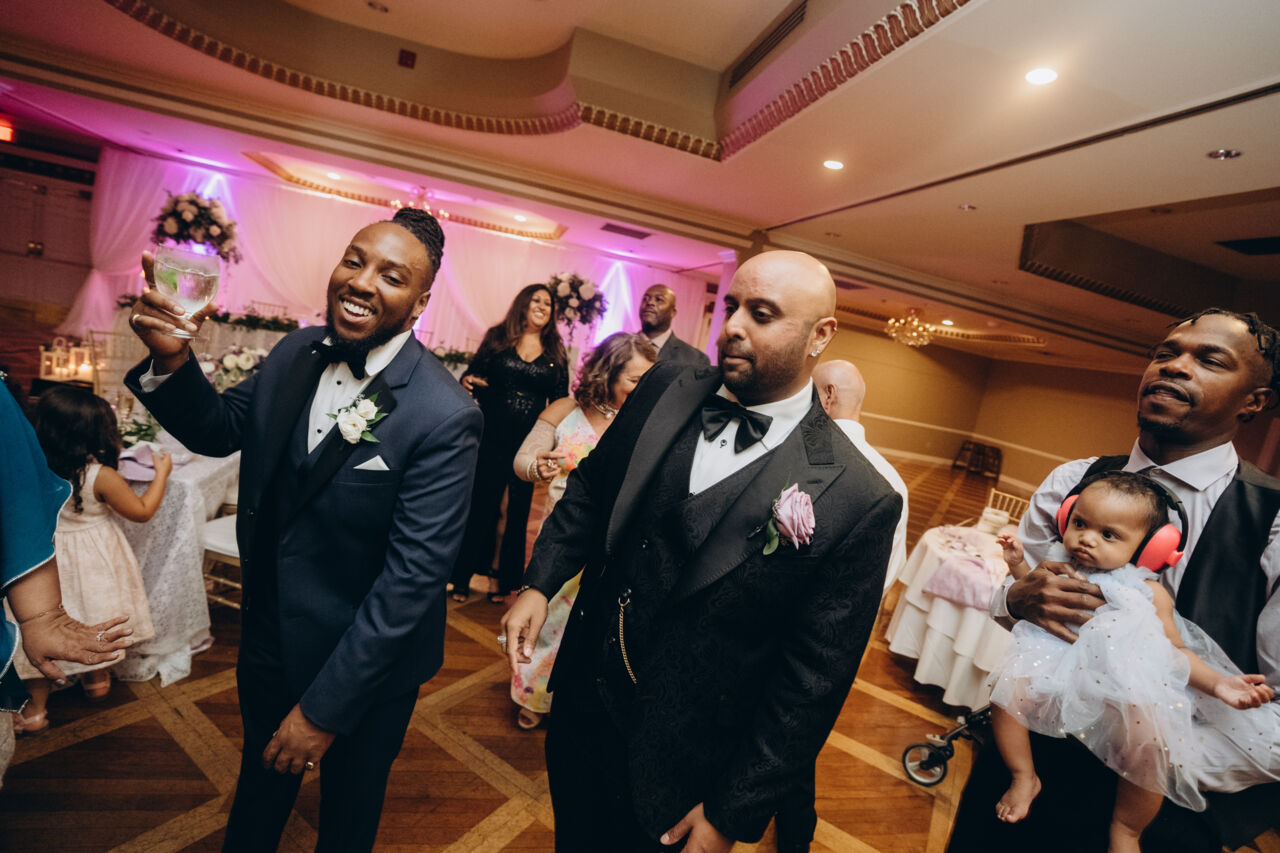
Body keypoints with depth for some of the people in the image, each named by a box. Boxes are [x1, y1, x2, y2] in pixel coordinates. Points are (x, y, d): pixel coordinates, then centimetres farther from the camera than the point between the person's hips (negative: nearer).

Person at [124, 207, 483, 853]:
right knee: (260, 782, 34)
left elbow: (413, 576, -27)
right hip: (269, 636, 5)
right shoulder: (296, 352, -8)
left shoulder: (445, 417, -29)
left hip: (366, 661, -5)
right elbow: (217, 431, 4)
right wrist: (172, 360, -16)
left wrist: (324, 708, -20)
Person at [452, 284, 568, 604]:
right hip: (491, 440, -1)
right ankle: (462, 579, 23)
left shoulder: (556, 354, 6)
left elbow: (560, 403, 8)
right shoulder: (497, 338, 4)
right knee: (480, 507, 6)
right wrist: (468, 382, -16)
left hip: (529, 445, 1)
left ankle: (506, 582, 25)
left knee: (518, 513, 10)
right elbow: (473, 374, 7)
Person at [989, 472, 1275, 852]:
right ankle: (1024, 777, 4)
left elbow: (1175, 652, 1)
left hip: (1123, 692, -2)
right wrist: (1019, 565, 4)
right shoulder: (1060, 566, 3)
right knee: (1008, 685, -21)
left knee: (1153, 739, -28)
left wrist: (1218, 682, -16)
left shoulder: (1148, 592, -4)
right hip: (1056, 673, 3)